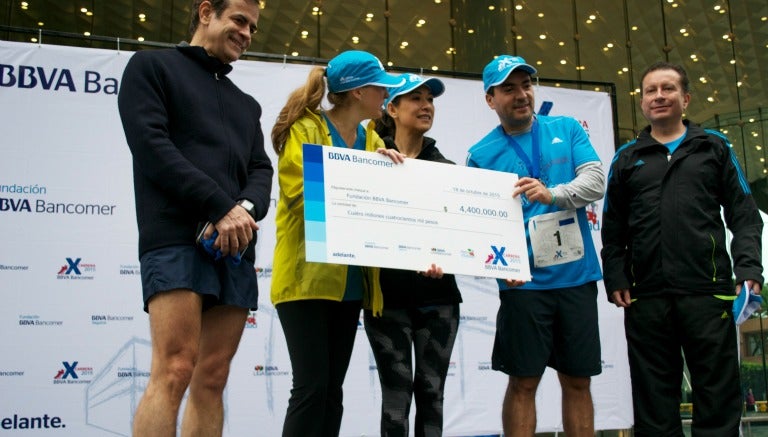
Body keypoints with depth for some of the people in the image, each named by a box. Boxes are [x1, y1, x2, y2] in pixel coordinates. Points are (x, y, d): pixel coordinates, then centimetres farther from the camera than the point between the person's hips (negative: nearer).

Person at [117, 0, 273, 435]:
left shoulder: (247, 105, 27)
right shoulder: (151, 66, 10)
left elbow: (261, 170, 15)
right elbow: (150, 145, -6)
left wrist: (246, 208, -10)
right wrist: (221, 206, -14)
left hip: (235, 248, 6)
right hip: (176, 240, -6)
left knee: (213, 377, 2)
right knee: (174, 371, -15)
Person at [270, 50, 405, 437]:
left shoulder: (371, 139, 15)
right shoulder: (305, 129, -4)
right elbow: (303, 189, -17)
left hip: (350, 279, 7)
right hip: (309, 275, -7)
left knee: (332, 389, 9)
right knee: (312, 387, -9)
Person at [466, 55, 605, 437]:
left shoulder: (567, 130, 7)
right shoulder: (481, 155, 2)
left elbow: (596, 181, -5)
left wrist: (552, 194, -24)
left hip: (577, 276, 2)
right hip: (524, 282, -2)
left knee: (578, 380, 10)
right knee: (523, 382, 3)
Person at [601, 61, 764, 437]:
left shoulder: (713, 148, 13)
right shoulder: (627, 159, 16)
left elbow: (744, 215, 7)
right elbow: (612, 231, 13)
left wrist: (748, 268, -6)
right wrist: (615, 280, 1)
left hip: (708, 292, -1)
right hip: (646, 297, 1)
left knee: (718, 392, 1)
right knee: (653, 399, 6)